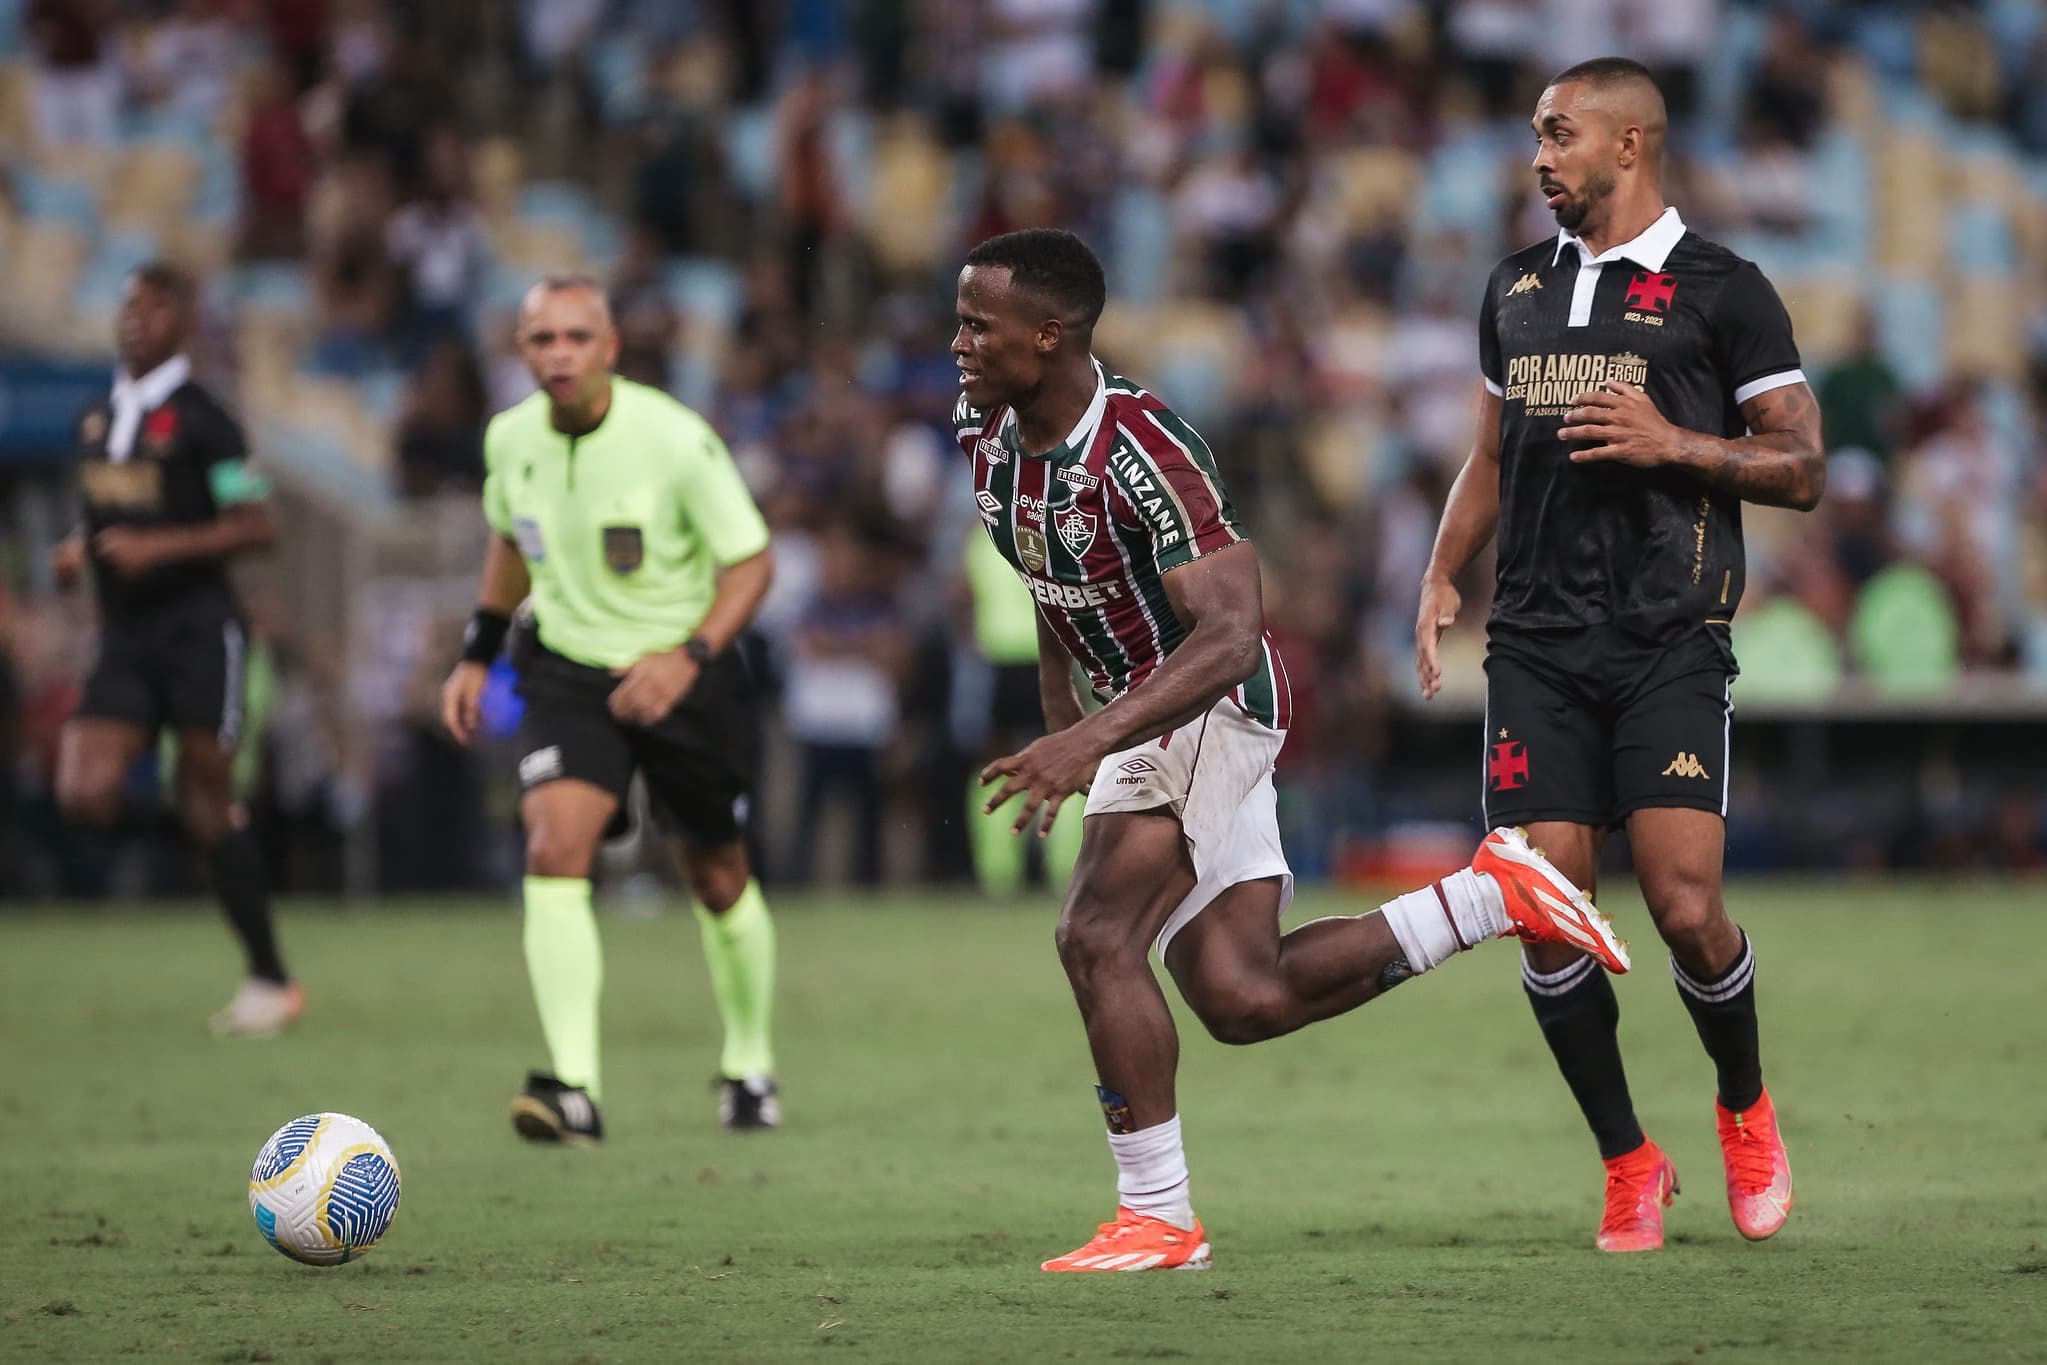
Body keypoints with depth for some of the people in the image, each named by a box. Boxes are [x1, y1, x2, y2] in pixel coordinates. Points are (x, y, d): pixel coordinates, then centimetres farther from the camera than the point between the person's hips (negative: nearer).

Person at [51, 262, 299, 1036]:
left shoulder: (199, 420, -8)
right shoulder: (98, 418, 13)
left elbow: (256, 527, -12)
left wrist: (157, 547, -20)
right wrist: (76, 551, 5)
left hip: (196, 628, -6)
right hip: (124, 635, 6)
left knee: (205, 806, -5)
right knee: (86, 795, -11)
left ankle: (271, 982, 6)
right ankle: (219, 821, 16)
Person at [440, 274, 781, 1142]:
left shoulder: (676, 440, -18)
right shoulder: (510, 439, -4)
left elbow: (752, 561, -12)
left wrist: (689, 656, -26)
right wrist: (477, 654, 14)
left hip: (684, 677, -2)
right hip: (567, 671, 2)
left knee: (718, 876, 11)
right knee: (554, 850, -21)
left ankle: (749, 1069, 36)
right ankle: (574, 1091, -25)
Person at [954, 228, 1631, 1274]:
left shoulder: (1141, 451, -28)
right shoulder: (981, 425, -3)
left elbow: (1230, 636, -34)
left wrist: (1092, 741, -44)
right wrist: (1057, 703, 20)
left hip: (1208, 707, -9)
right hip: (1138, 708, 9)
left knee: (1096, 938, -20)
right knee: (1244, 999, 6)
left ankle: (1157, 1219, -11)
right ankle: (1489, 897, 20)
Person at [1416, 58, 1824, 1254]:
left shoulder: (1722, 291, 0)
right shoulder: (1517, 289, 16)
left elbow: (1802, 470, -1)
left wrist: (1674, 444, -15)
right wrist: (1443, 578, 10)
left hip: (1672, 647, -5)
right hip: (1539, 648, 5)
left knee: (1686, 908, -13)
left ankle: (1747, 1110, 16)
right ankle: (1630, 1162, 11)